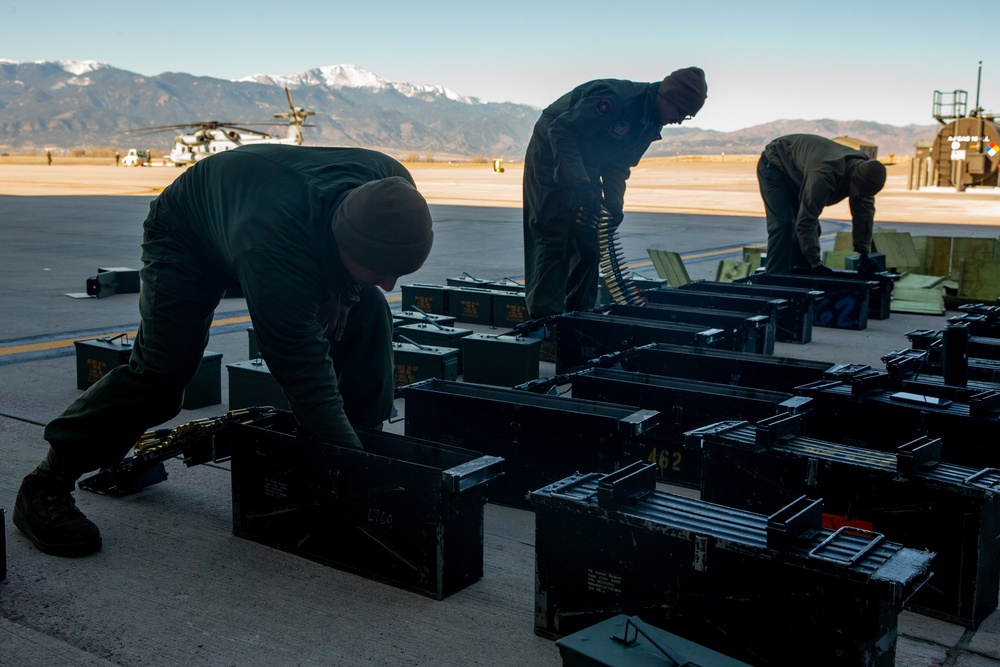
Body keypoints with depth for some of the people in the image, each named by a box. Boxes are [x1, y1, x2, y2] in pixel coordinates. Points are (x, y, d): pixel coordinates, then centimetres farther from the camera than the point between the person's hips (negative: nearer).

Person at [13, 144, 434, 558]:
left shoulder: (393, 189, -29)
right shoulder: (272, 251, -49)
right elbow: (306, 376, -44)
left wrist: (342, 293, -17)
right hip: (186, 232, -6)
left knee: (366, 315, -12)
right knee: (162, 370, -20)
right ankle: (46, 486, -7)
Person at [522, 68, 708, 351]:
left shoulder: (652, 123, -1)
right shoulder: (615, 97, -29)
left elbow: (618, 165, 5)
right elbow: (561, 130, -30)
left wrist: (614, 204, -12)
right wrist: (581, 185, -36)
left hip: (585, 165, 9)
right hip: (552, 155, -9)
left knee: (589, 244, 6)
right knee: (552, 239, -13)